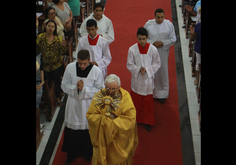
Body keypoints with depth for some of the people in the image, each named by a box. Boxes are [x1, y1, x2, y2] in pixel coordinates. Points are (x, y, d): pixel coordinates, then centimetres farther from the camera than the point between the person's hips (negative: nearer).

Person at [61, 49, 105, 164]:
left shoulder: (96, 71, -16)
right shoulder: (70, 67, -10)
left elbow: (100, 90, -10)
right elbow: (64, 85, -1)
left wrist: (84, 89, -23)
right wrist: (75, 87, -22)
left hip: (89, 105, -1)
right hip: (73, 104, 2)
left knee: (87, 128, 13)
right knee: (72, 129, 12)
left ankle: (87, 153, 39)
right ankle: (72, 154, 35)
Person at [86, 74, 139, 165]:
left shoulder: (125, 96, -19)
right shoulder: (99, 96, -13)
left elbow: (131, 117, -21)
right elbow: (90, 115, -11)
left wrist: (114, 123, -26)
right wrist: (104, 120, -27)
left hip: (119, 137, -1)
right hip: (102, 136, 2)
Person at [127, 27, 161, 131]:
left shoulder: (153, 49, -13)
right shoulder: (132, 49, -12)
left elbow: (157, 64, -4)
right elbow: (129, 64, -5)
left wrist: (147, 69, -18)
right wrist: (138, 69, -21)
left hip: (148, 79, 0)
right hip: (136, 79, 0)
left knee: (148, 101, 10)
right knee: (135, 100, 13)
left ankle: (147, 121, 27)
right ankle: (135, 119, 33)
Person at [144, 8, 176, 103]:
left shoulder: (169, 25, -8)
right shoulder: (148, 24, -8)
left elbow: (173, 39, -2)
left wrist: (162, 43, -18)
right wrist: (152, 43, -18)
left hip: (163, 53, 0)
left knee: (162, 72, 8)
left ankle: (162, 94, 25)